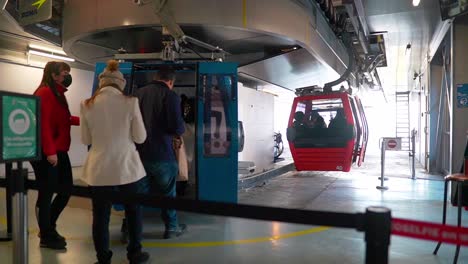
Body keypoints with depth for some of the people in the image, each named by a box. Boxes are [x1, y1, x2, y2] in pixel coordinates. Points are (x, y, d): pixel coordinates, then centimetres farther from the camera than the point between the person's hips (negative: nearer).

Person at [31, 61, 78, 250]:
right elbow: (43, 123, -20)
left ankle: (49, 228, 30)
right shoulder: (45, 93, -13)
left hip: (60, 151, 10)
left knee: (66, 189, 13)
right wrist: (50, 151, -23)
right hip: (47, 153, -10)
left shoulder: (57, 94, 18)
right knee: (46, 193, 1)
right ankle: (46, 237, 15)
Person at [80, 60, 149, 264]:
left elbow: (85, 139, 6)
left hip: (99, 169, 1)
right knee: (133, 211, 17)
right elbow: (140, 137, -3)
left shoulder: (87, 105, -2)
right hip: (126, 166, 0)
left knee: (100, 215, 10)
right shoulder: (130, 102, -7)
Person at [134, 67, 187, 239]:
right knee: (168, 193, 14)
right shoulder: (170, 95, -11)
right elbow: (177, 127, -20)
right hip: (161, 153, -4)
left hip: (138, 152, 4)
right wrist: (180, 131, 3)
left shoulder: (138, 93, 6)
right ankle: (171, 228, 27)